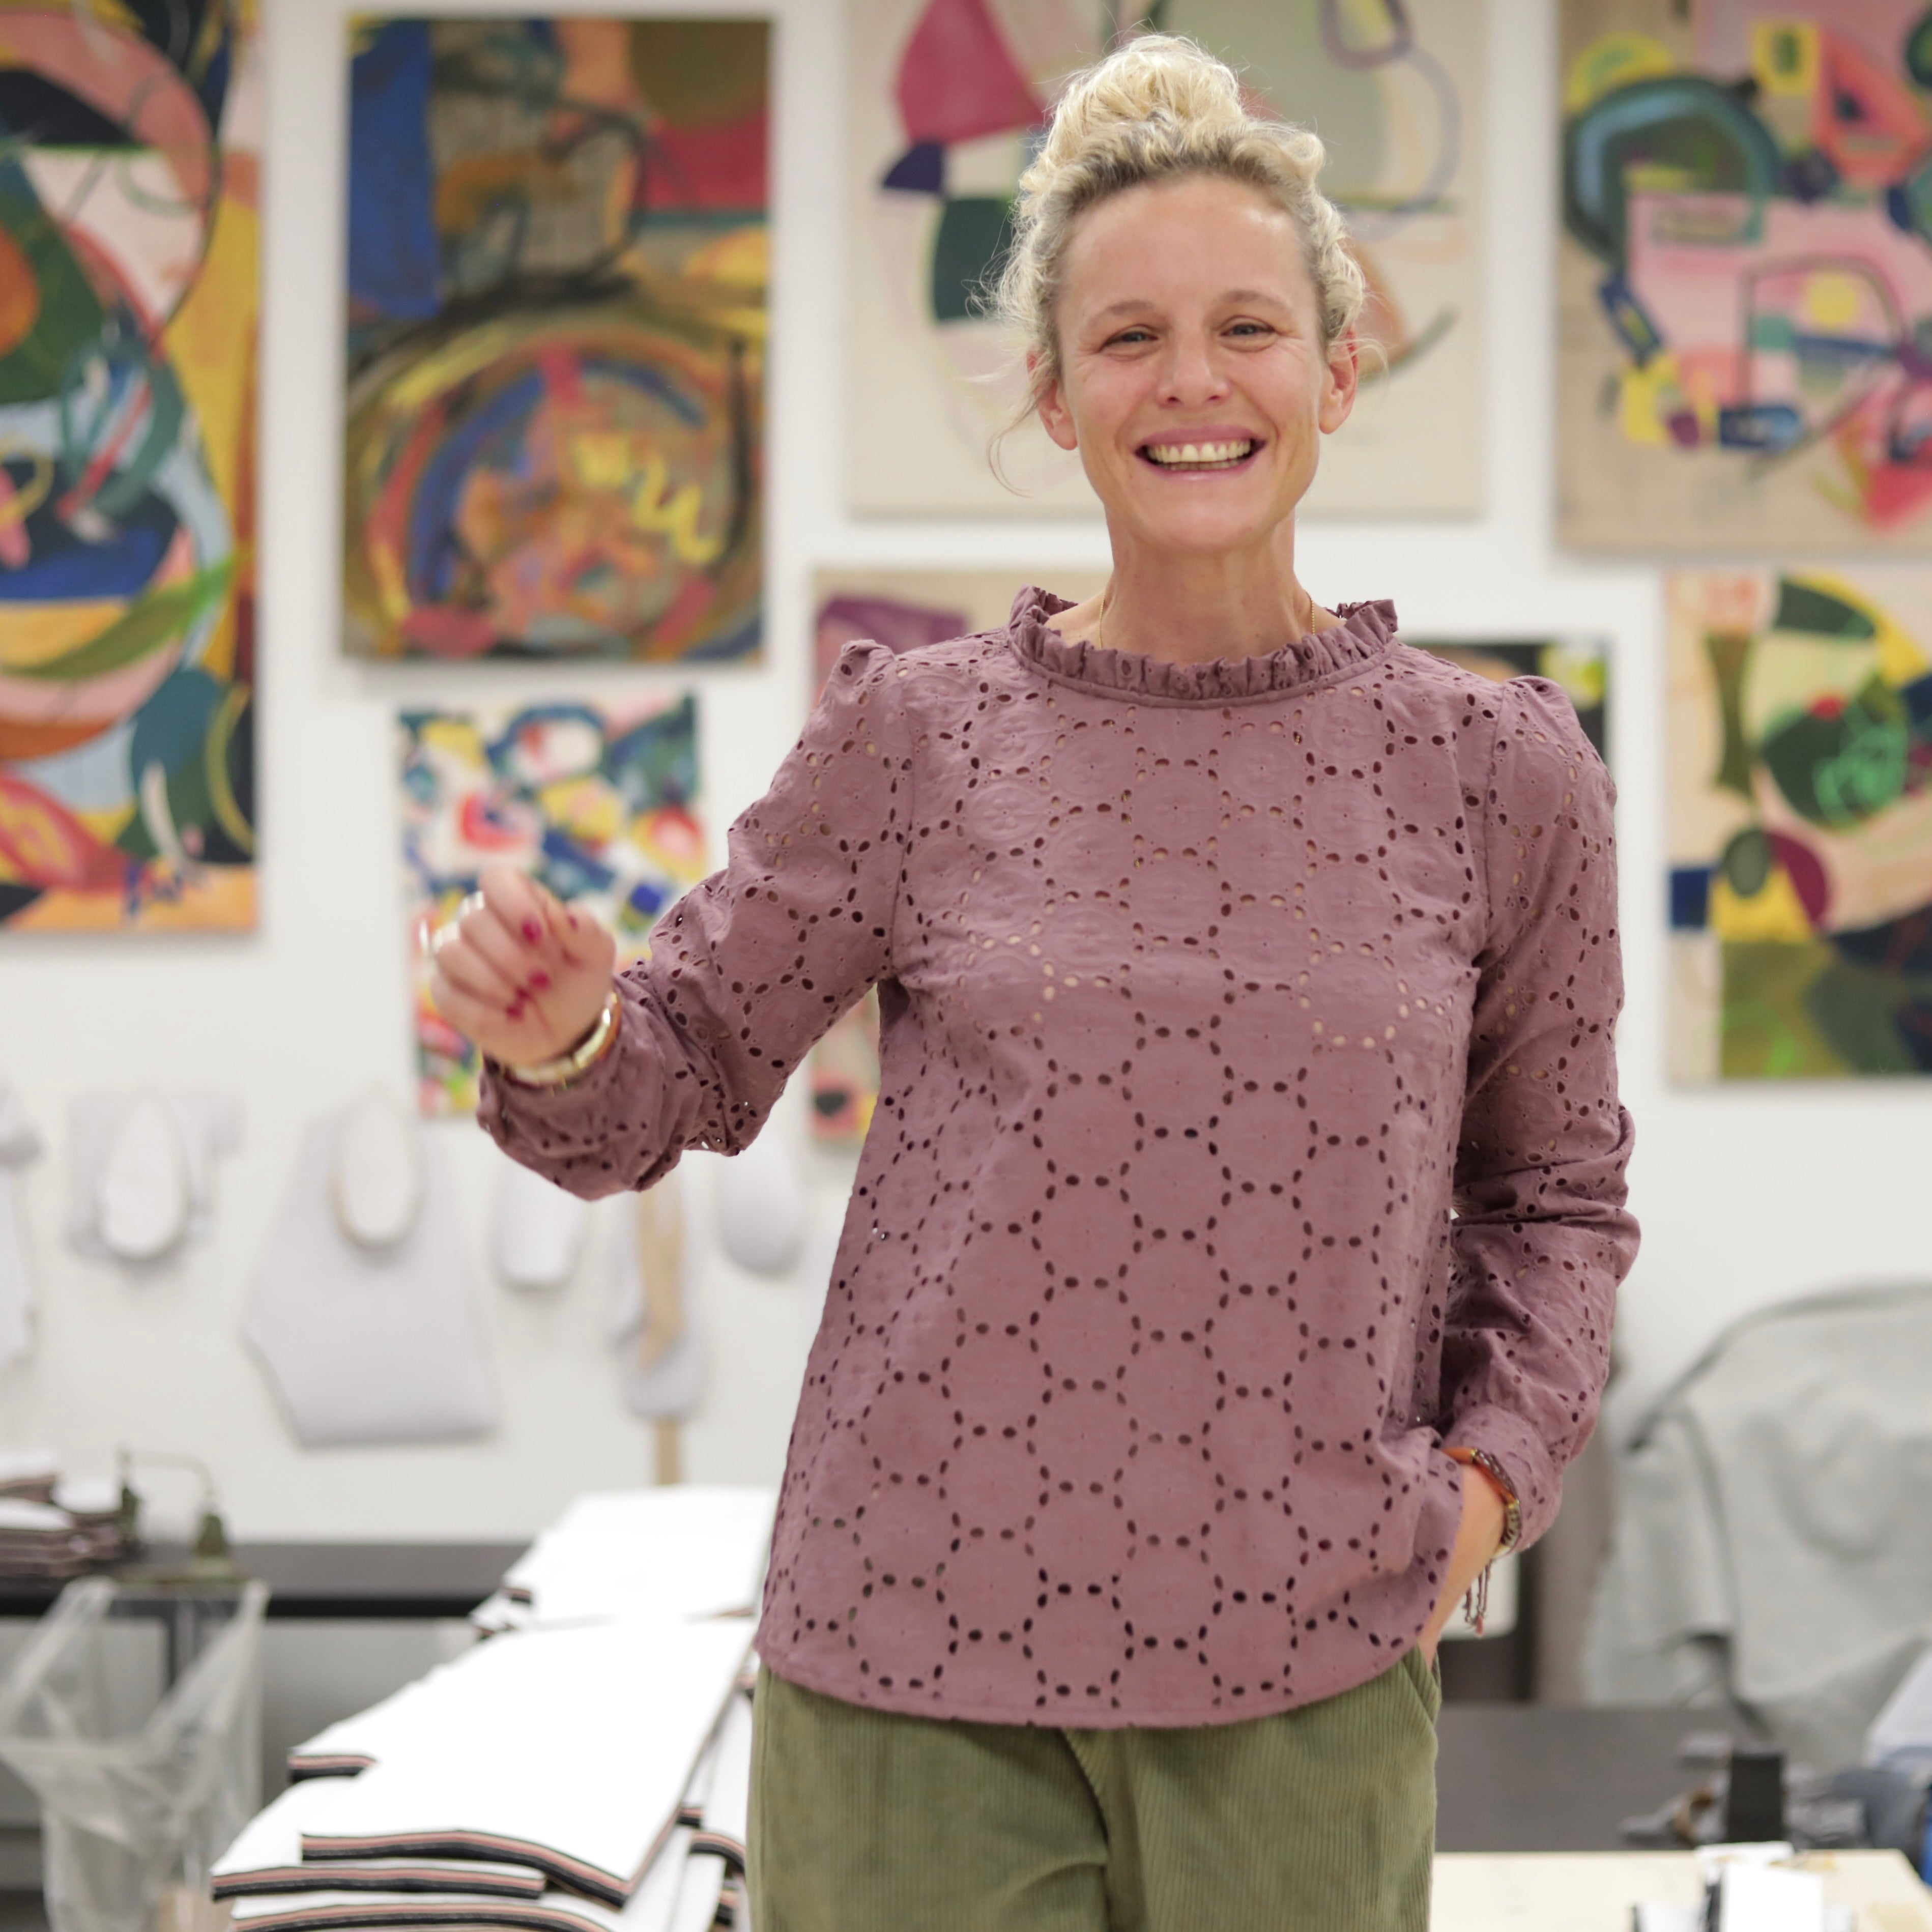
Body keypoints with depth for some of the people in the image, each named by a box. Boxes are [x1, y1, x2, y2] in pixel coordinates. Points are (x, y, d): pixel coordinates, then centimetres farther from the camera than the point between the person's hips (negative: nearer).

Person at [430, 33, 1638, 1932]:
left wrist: (1499, 1458, 0)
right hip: (913, 1662, -1)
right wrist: (566, 1039, -14)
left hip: (1305, 1680, 1)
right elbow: (689, 1070, 7)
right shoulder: (916, 740, 0)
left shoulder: (1495, 772, 2)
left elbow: (1553, 1186, 14)